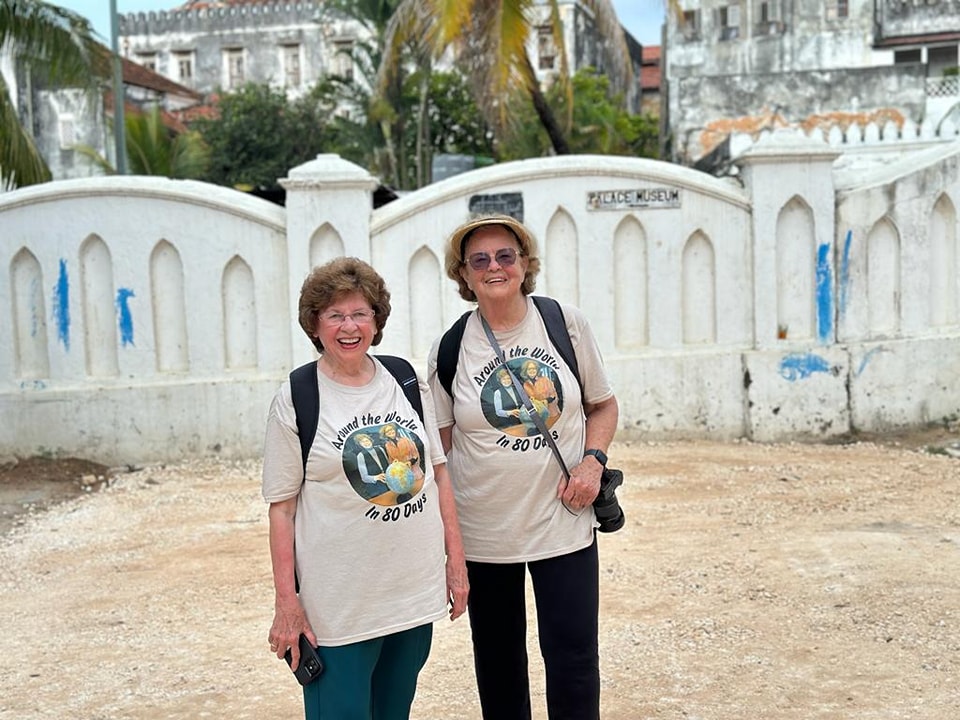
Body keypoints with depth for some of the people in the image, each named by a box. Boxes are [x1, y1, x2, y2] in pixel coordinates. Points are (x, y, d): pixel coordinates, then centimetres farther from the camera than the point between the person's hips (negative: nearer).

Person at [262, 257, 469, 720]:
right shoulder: (295, 400, -7)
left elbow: (438, 473, 9)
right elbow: (282, 508, -6)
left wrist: (455, 560, 6)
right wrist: (286, 604, -9)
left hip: (416, 592, 4)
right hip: (338, 607, -4)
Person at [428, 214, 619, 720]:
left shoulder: (566, 323, -2)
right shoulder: (449, 350, -3)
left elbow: (603, 405, 9)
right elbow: (438, 450, 4)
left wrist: (593, 459, -9)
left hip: (563, 523, 0)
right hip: (482, 533, 1)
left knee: (573, 660, 0)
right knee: (498, 661, 14)